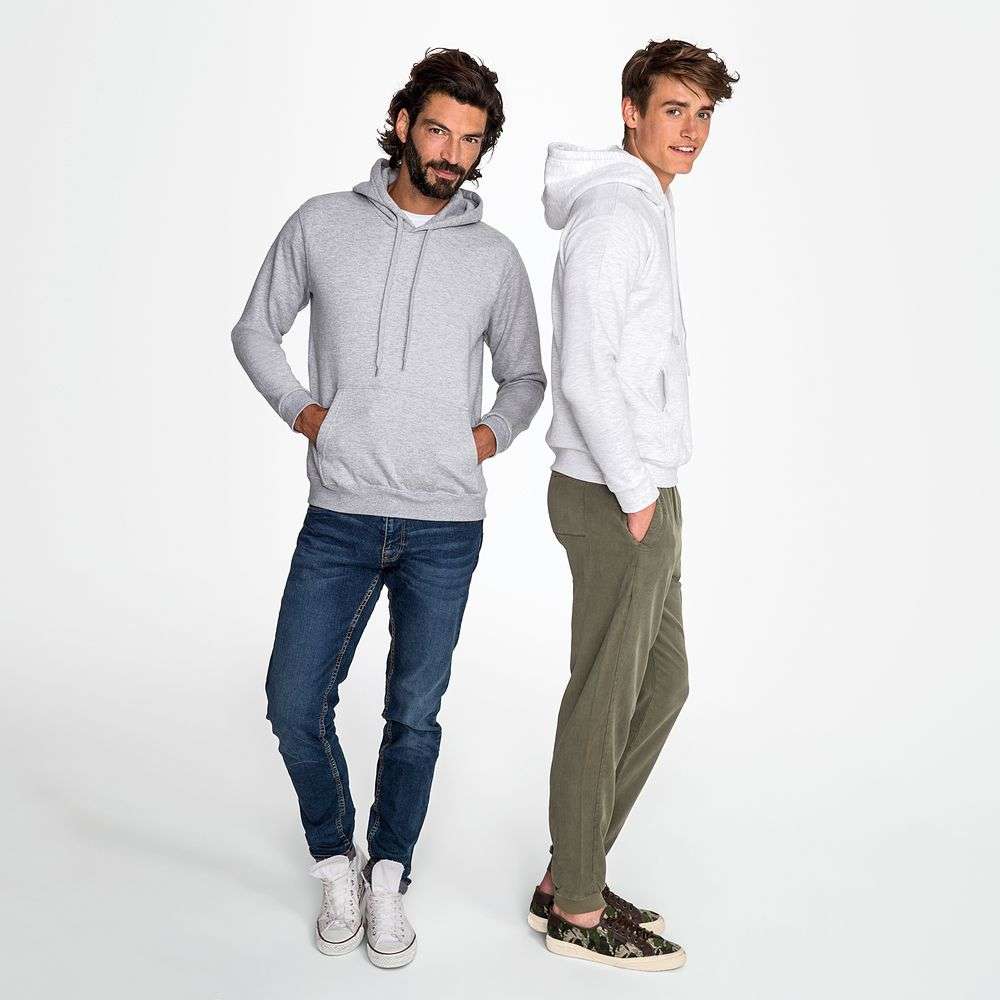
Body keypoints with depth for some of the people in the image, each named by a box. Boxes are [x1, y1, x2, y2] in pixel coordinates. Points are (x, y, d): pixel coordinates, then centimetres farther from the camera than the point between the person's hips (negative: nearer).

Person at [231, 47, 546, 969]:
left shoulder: (495, 258, 5)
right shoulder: (322, 225, 3)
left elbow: (525, 376, 17)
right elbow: (256, 330, 14)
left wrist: (494, 433, -1)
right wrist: (299, 410, 0)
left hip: (446, 529, 0)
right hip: (340, 520, 0)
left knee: (415, 716, 7)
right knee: (296, 705, 1)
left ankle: (389, 880, 29)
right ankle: (337, 864, 27)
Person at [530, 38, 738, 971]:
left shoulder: (642, 209, 18)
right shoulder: (613, 214, -14)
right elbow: (585, 370, -22)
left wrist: (645, 488, 16)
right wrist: (634, 493, -15)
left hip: (637, 492, 10)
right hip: (616, 499, -10)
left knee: (661, 683, 16)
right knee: (605, 700, 1)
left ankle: (568, 876, 26)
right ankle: (578, 911, 17)